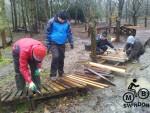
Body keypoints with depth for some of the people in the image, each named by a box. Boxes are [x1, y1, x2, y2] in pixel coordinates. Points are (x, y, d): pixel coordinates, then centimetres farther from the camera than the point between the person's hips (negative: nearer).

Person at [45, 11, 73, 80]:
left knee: (61, 58, 10)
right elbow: (48, 33, -6)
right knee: (55, 57, -20)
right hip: (53, 43, -4)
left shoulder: (67, 23, -2)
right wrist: (48, 44, -6)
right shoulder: (51, 22, -11)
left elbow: (69, 33, 9)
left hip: (62, 44, 4)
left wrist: (71, 42, 5)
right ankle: (53, 74, -8)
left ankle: (61, 73, 29)